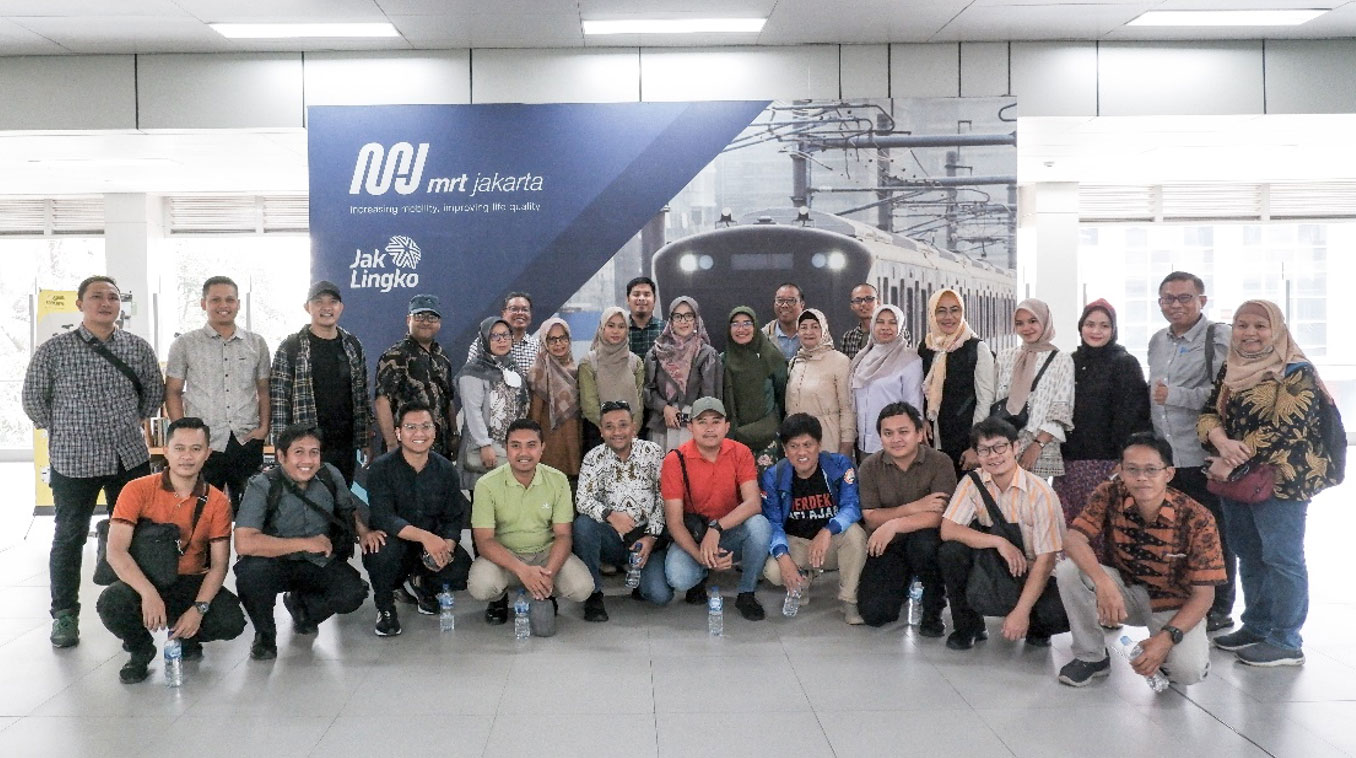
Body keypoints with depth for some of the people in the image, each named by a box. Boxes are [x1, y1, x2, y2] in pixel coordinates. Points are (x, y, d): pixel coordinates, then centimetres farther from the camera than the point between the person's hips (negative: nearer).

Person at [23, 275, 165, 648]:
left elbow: (155, 391, 14)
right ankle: (64, 615, 20)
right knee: (70, 537, 8)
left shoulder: (138, 348, 2)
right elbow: (33, 399, 2)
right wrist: (63, 431, 5)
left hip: (131, 459, 3)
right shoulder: (53, 350, -6)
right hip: (74, 462, -2)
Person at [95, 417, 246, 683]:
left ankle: (185, 637, 13)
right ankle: (141, 649, 2)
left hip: (191, 582, 2)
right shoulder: (138, 490, -11)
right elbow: (116, 552, -19)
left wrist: (198, 609, -22)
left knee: (231, 622, -24)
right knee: (112, 603, -34)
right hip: (143, 581, -1)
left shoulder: (217, 502, -4)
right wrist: (149, 594, -34)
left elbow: (219, 564, -6)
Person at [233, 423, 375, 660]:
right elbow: (244, 543, -33)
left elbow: (350, 510, 14)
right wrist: (306, 543, -28)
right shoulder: (262, 487, -20)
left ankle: (301, 605, 14)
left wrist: (364, 532, -9)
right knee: (250, 570, -36)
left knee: (353, 594, -24)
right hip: (277, 565, -3)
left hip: (319, 563, 3)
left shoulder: (330, 475, -6)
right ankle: (265, 633, -4)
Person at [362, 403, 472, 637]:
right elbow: (383, 518, -26)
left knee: (461, 569, -23)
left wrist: (446, 547, -24)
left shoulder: (445, 469, -2)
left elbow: (454, 518, -2)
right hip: (395, 542, -3)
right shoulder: (381, 469, -13)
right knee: (385, 548, -37)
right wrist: (424, 536, -41)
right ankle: (385, 606, -6)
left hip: (434, 545, 3)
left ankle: (422, 584, 14)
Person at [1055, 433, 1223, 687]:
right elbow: (1073, 540, -26)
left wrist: (1167, 638, -32)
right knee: (1068, 571, -26)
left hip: (1173, 605, -2)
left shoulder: (1197, 520, -22)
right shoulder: (1109, 495, -16)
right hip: (1124, 591, 2)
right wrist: (1103, 582, -44)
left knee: (1189, 671, -30)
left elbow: (1203, 595, -18)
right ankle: (1092, 656, -5)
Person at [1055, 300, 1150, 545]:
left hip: (1107, 463, -4)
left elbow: (1131, 417, -6)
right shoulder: (1071, 363, 14)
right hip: (1069, 462, 4)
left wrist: (1125, 463, -13)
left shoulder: (1125, 364, 1)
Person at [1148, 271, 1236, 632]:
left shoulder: (1219, 337, -8)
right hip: (1165, 457, 7)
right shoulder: (1158, 341, 16)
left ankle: (1218, 610, 17)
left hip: (1203, 457, -7)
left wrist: (1175, 396, -19)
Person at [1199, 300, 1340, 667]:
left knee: (1281, 558, -3)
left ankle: (1285, 643, 3)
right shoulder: (1230, 371, 12)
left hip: (1280, 479, -7)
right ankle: (1256, 628, 27)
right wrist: (1223, 443, -17)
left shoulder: (1296, 373, -9)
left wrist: (1231, 462, -19)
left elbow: (1285, 429, -19)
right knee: (1249, 557, 15)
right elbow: (1208, 415, 6)